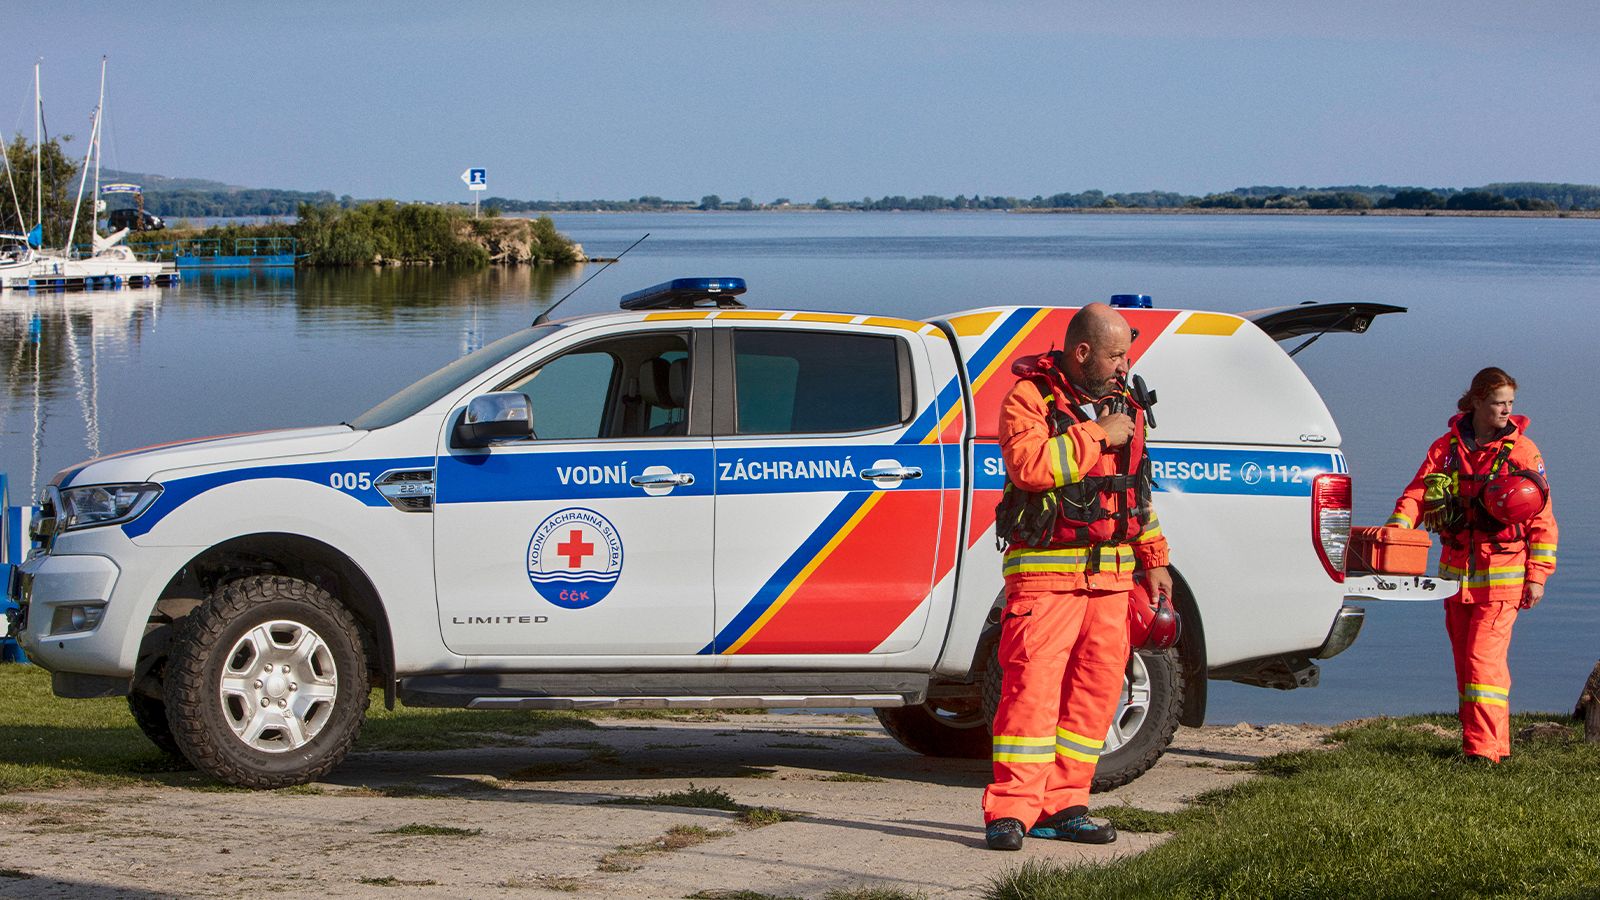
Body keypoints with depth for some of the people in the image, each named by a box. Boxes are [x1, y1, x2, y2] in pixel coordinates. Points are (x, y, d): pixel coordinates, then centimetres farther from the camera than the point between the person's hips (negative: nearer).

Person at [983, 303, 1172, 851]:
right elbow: (1028, 465, -24)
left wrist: (1153, 559, 22)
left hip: (1111, 573, 7)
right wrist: (1096, 435, -17)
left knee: (1096, 686, 5)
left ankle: (1061, 806, 11)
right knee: (1032, 684, -12)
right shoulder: (1029, 398, -6)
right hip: (1047, 569, -7)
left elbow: (1138, 486, 25)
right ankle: (1010, 811, -12)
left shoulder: (1122, 404, 17)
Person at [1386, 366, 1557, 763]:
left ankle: (1484, 750, -13)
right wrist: (1400, 523, -20)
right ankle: (1494, 743, 18)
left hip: (1502, 575, -4)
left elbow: (1542, 521, 1)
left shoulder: (1522, 451, -1)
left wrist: (1537, 575, -4)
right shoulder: (1446, 448, 7)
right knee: (1465, 659, 8)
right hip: (1457, 573, 4)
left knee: (1484, 658, -13)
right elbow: (1418, 492, 1)